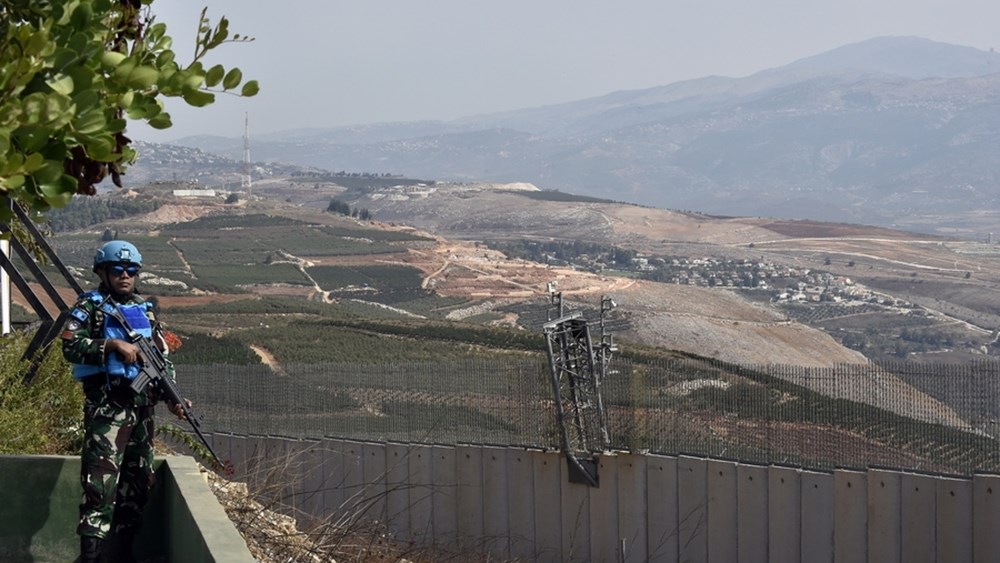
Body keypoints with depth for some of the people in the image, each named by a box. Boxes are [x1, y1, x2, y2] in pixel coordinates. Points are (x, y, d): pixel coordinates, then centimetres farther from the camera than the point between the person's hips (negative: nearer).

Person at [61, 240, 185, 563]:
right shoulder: (90, 307, -1)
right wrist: (114, 345, -21)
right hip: (106, 406, -7)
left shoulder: (145, 310, 17)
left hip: (142, 406, 7)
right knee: (101, 480, -14)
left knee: (140, 481, 10)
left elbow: (162, 359, 20)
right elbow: (70, 347, -14)